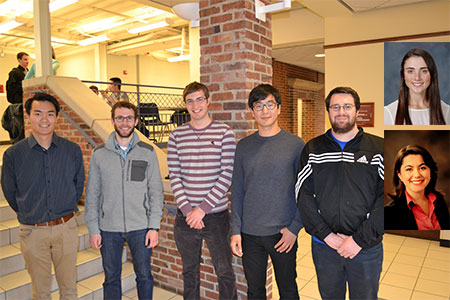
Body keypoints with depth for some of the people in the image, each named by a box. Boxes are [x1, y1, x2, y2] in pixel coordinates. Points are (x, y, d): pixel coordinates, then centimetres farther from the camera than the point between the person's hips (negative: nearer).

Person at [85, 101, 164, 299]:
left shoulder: (148, 152, -2)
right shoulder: (99, 154, 0)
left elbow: (156, 192, -1)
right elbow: (92, 195, 3)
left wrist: (154, 226, -6)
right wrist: (93, 229, -1)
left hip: (141, 228, 0)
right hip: (108, 229, 1)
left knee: (144, 276, 14)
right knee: (111, 278, 15)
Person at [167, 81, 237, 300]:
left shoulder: (224, 133, -4)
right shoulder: (176, 135, 3)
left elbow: (227, 175, -8)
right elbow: (174, 176, 1)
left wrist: (203, 208, -13)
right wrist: (187, 209, -9)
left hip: (216, 214, -2)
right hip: (186, 216, 2)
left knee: (225, 273, 7)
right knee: (189, 273, 17)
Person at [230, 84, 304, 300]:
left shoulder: (296, 145, -5)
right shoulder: (244, 146, 3)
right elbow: (237, 191, 4)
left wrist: (294, 228, -10)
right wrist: (236, 230, 0)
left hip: (283, 233, -2)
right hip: (249, 233, 2)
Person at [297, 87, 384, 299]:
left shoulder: (378, 148, -3)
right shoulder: (313, 149, 1)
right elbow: (303, 195, -4)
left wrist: (360, 239, -14)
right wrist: (326, 235, -12)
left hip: (367, 248, -1)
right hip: (323, 246, 1)